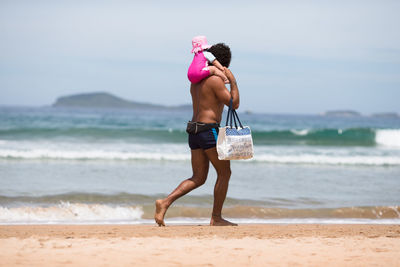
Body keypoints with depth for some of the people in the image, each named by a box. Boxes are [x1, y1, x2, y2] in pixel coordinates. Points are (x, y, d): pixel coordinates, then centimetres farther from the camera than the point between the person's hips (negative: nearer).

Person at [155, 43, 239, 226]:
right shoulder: (215, 80, -12)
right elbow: (234, 104, -12)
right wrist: (233, 81, -3)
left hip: (194, 131, 8)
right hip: (209, 130, -8)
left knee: (198, 178, 9)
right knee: (224, 173, 5)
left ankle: (165, 203, -7)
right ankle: (216, 218, 7)